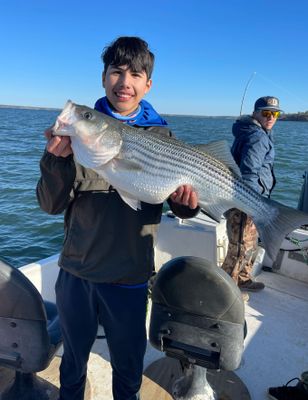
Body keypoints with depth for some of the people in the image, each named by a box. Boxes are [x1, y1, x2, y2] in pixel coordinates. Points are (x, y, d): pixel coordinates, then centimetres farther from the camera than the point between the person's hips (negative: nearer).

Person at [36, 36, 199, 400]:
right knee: (73, 359, 24)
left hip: (129, 278, -1)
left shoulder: (160, 136, -4)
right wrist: (57, 158, -26)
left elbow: (181, 207, -4)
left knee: (128, 365, 20)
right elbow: (52, 205, -8)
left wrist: (188, 202, -27)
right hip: (75, 272, 1)